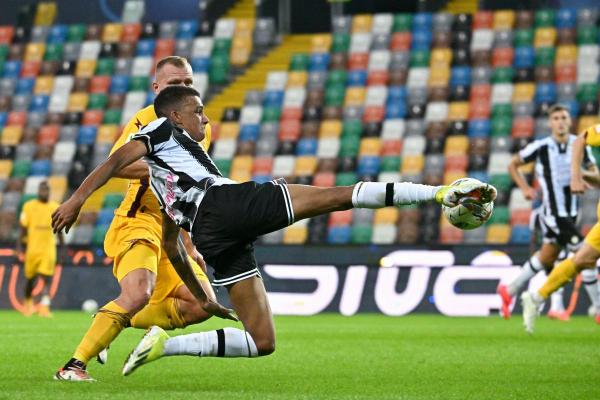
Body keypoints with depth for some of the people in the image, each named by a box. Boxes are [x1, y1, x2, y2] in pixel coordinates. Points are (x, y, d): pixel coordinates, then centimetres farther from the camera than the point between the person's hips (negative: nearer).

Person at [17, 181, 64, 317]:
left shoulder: (55, 208, 5)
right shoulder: (29, 206, -1)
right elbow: (23, 228, 2)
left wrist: (63, 246, 15)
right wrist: (19, 246, -5)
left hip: (49, 249, 0)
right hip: (32, 248, 0)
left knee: (47, 279, -13)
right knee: (30, 279, 11)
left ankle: (44, 307, -19)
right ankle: (28, 303, 35)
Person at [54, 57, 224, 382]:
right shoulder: (147, 119, -9)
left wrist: (190, 245, 23)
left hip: (169, 233, 8)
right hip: (138, 222, -8)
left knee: (203, 305, -3)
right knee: (138, 294, -31)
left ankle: (115, 323, 11)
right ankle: (74, 365, -24)